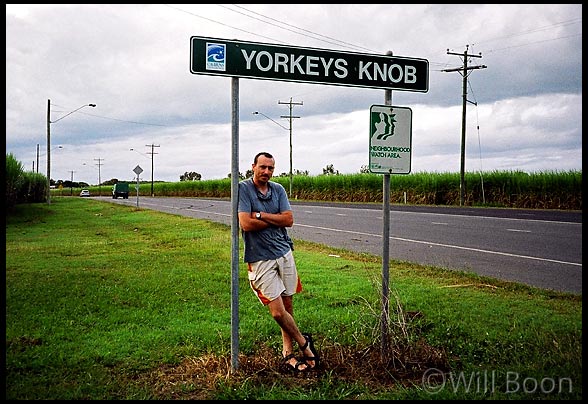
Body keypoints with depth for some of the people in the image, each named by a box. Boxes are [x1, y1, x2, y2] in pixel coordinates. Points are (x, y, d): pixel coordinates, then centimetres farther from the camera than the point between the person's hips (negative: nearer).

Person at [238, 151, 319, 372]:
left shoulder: (278, 189, 7)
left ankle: (288, 351, 23)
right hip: (260, 258, -5)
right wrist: (276, 219, -6)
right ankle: (304, 342, 17)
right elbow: (246, 224, -17)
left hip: (284, 252, 5)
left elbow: (289, 220, -3)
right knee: (278, 312, -6)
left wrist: (261, 215, -12)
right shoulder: (243, 188, -6)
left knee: (287, 304, 9)